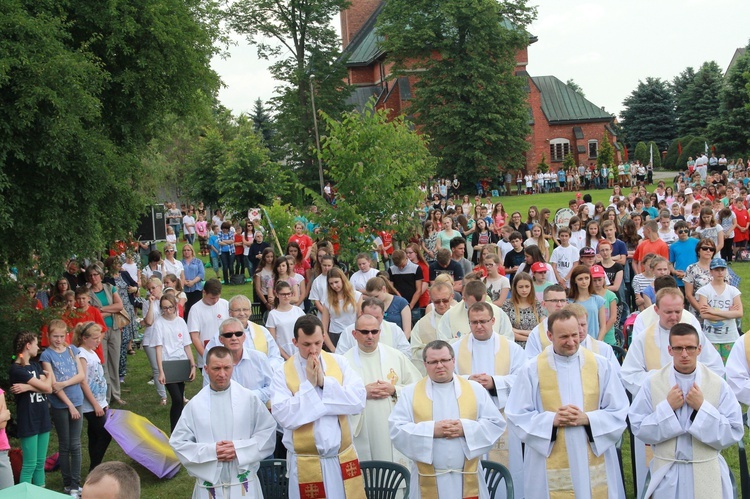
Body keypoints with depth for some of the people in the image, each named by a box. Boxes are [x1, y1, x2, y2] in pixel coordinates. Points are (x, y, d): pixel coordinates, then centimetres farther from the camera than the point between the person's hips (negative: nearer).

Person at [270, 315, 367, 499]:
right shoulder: (283, 373, -5)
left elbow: (359, 401, -8)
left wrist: (325, 382, -14)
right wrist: (309, 384, -15)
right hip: (306, 463, -2)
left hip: (343, 458, 2)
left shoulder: (339, 363, 1)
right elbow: (285, 417, -15)